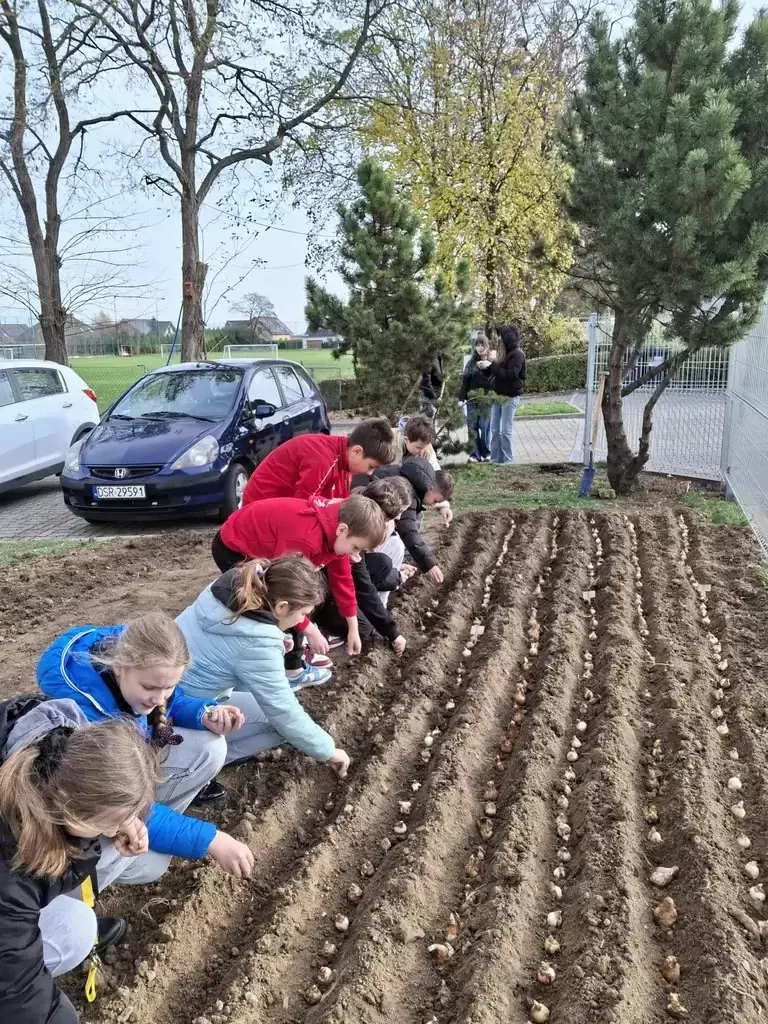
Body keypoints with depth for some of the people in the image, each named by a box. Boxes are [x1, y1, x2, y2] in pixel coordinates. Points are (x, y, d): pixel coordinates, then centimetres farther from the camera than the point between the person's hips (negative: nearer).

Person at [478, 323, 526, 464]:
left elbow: (511, 374, -22)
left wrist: (491, 365, -19)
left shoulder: (517, 354, -10)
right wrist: (484, 368, 4)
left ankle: (508, 461, 2)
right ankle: (495, 459, 14)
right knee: (495, 429, 8)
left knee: (506, 431, -5)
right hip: (498, 395, 8)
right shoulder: (504, 353, 13)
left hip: (510, 397, -8)